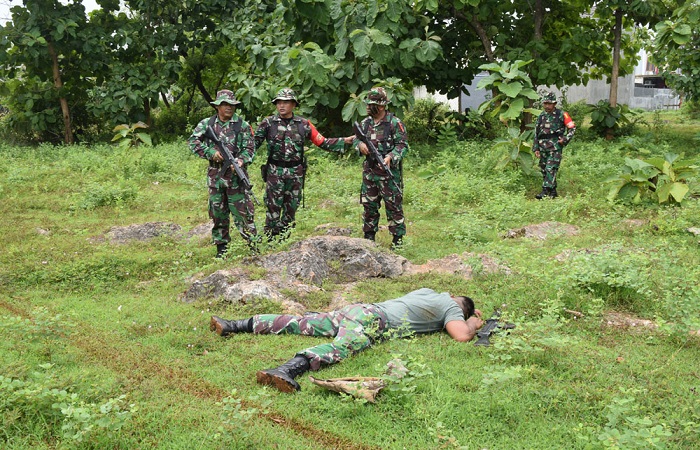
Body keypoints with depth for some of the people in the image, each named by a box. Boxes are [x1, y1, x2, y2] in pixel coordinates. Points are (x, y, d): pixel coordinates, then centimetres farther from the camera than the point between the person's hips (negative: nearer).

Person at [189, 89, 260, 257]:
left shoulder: (242, 125, 2)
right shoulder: (207, 123, 7)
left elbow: (250, 148, -2)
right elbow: (193, 141, 2)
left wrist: (240, 161, -22)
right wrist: (211, 152, -11)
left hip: (236, 175, -3)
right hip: (215, 175, 3)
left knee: (242, 212, -6)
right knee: (218, 212, 9)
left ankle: (253, 246, -1)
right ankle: (221, 248, 20)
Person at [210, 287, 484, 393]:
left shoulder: (428, 291, 30)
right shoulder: (450, 308, 8)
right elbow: (461, 336, -7)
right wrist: (473, 325, 18)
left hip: (363, 308, 8)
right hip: (376, 321, -8)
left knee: (300, 324, 4)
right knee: (340, 347, -33)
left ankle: (233, 326, 0)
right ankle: (288, 370, -61)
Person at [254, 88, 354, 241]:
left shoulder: (303, 124, 5)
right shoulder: (268, 123, 0)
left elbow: (322, 142, 7)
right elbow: (254, 143, 3)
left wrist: (344, 141, -1)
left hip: (295, 173, 2)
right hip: (275, 172, -2)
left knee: (291, 209, 9)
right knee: (273, 208, -2)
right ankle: (270, 242, 5)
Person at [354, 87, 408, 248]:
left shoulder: (394, 123, -9)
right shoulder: (365, 123, 10)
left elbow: (403, 145, -10)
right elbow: (356, 139, 19)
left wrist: (390, 157, -26)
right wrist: (360, 144, -5)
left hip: (389, 172, -6)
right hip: (369, 172, 6)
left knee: (393, 205, -1)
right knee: (369, 205, 12)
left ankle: (398, 239, 7)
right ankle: (369, 237, 23)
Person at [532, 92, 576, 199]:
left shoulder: (561, 115, -1)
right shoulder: (541, 116, 13)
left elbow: (572, 128, 4)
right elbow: (536, 133, 16)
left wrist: (565, 139, -9)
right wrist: (536, 148, 11)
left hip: (555, 147, -6)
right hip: (543, 147, 6)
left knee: (550, 169, -15)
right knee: (544, 170, 7)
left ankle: (545, 191, -19)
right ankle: (553, 192, 17)